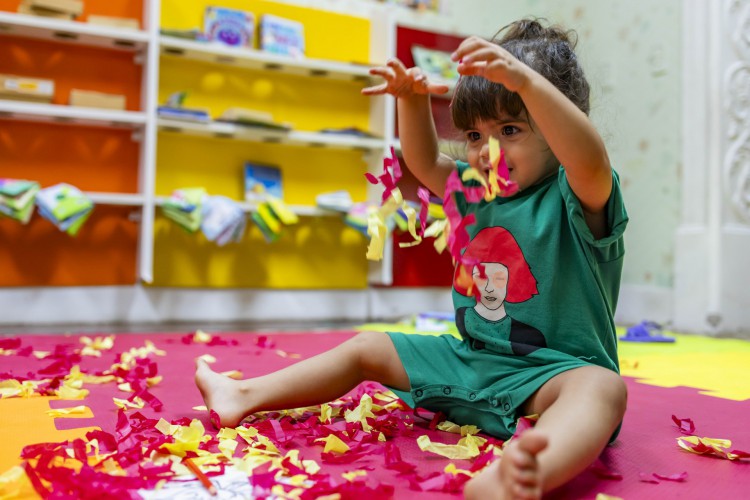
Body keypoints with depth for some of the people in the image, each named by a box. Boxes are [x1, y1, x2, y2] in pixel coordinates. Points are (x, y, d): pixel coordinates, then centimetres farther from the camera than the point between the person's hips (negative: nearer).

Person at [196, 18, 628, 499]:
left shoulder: (577, 198, -13)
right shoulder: (477, 193, 10)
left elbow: (591, 161, -35)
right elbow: (425, 163, 14)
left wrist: (524, 79, -44)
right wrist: (412, 99, -3)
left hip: (551, 367, -7)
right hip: (467, 358, 7)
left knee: (602, 387, -41)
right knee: (367, 348, 10)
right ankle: (246, 396, 14)